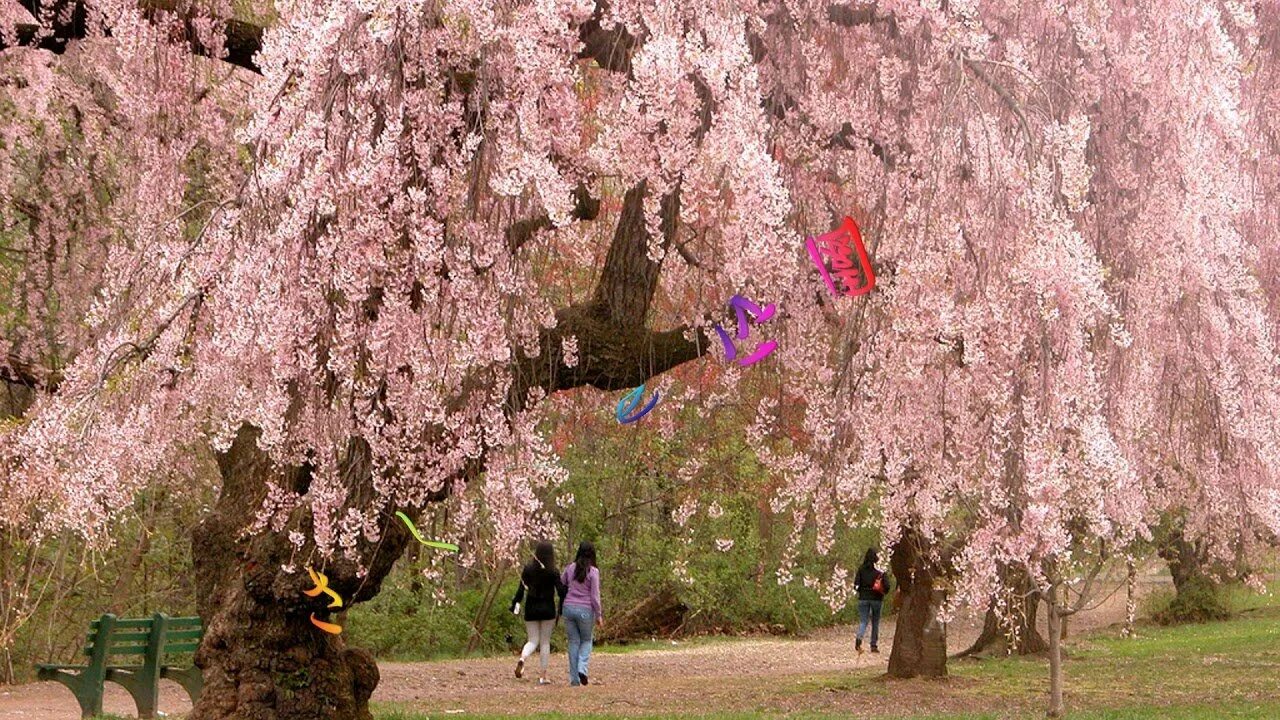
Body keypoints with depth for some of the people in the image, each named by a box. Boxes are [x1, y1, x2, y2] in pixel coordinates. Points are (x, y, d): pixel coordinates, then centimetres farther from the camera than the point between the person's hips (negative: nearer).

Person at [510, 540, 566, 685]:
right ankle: (543, 676, 7)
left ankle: (522, 658, -22)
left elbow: (521, 590, -3)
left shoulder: (527, 569, -1)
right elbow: (561, 591, -9)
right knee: (545, 642, 8)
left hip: (531, 609, 2)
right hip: (547, 609, -2)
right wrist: (561, 611, 0)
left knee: (533, 641, 11)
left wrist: (515, 604, 5)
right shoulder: (553, 572, -7)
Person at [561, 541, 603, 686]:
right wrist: (599, 615, -2)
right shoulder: (593, 571, -9)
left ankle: (574, 679, 7)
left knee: (573, 642, 10)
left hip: (569, 607, 3)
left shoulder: (570, 568, 3)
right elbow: (595, 596, -9)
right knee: (586, 640, 15)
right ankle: (582, 669, -7)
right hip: (585, 609, -3)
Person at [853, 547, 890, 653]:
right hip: (876, 598, -1)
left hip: (863, 598, 1)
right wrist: (883, 592, 9)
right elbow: (886, 585, -11)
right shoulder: (880, 570, -7)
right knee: (875, 622, 13)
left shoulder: (861, 569, -1)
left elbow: (856, 584, -3)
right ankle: (874, 645, 15)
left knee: (863, 621, 4)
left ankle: (859, 638, -24)